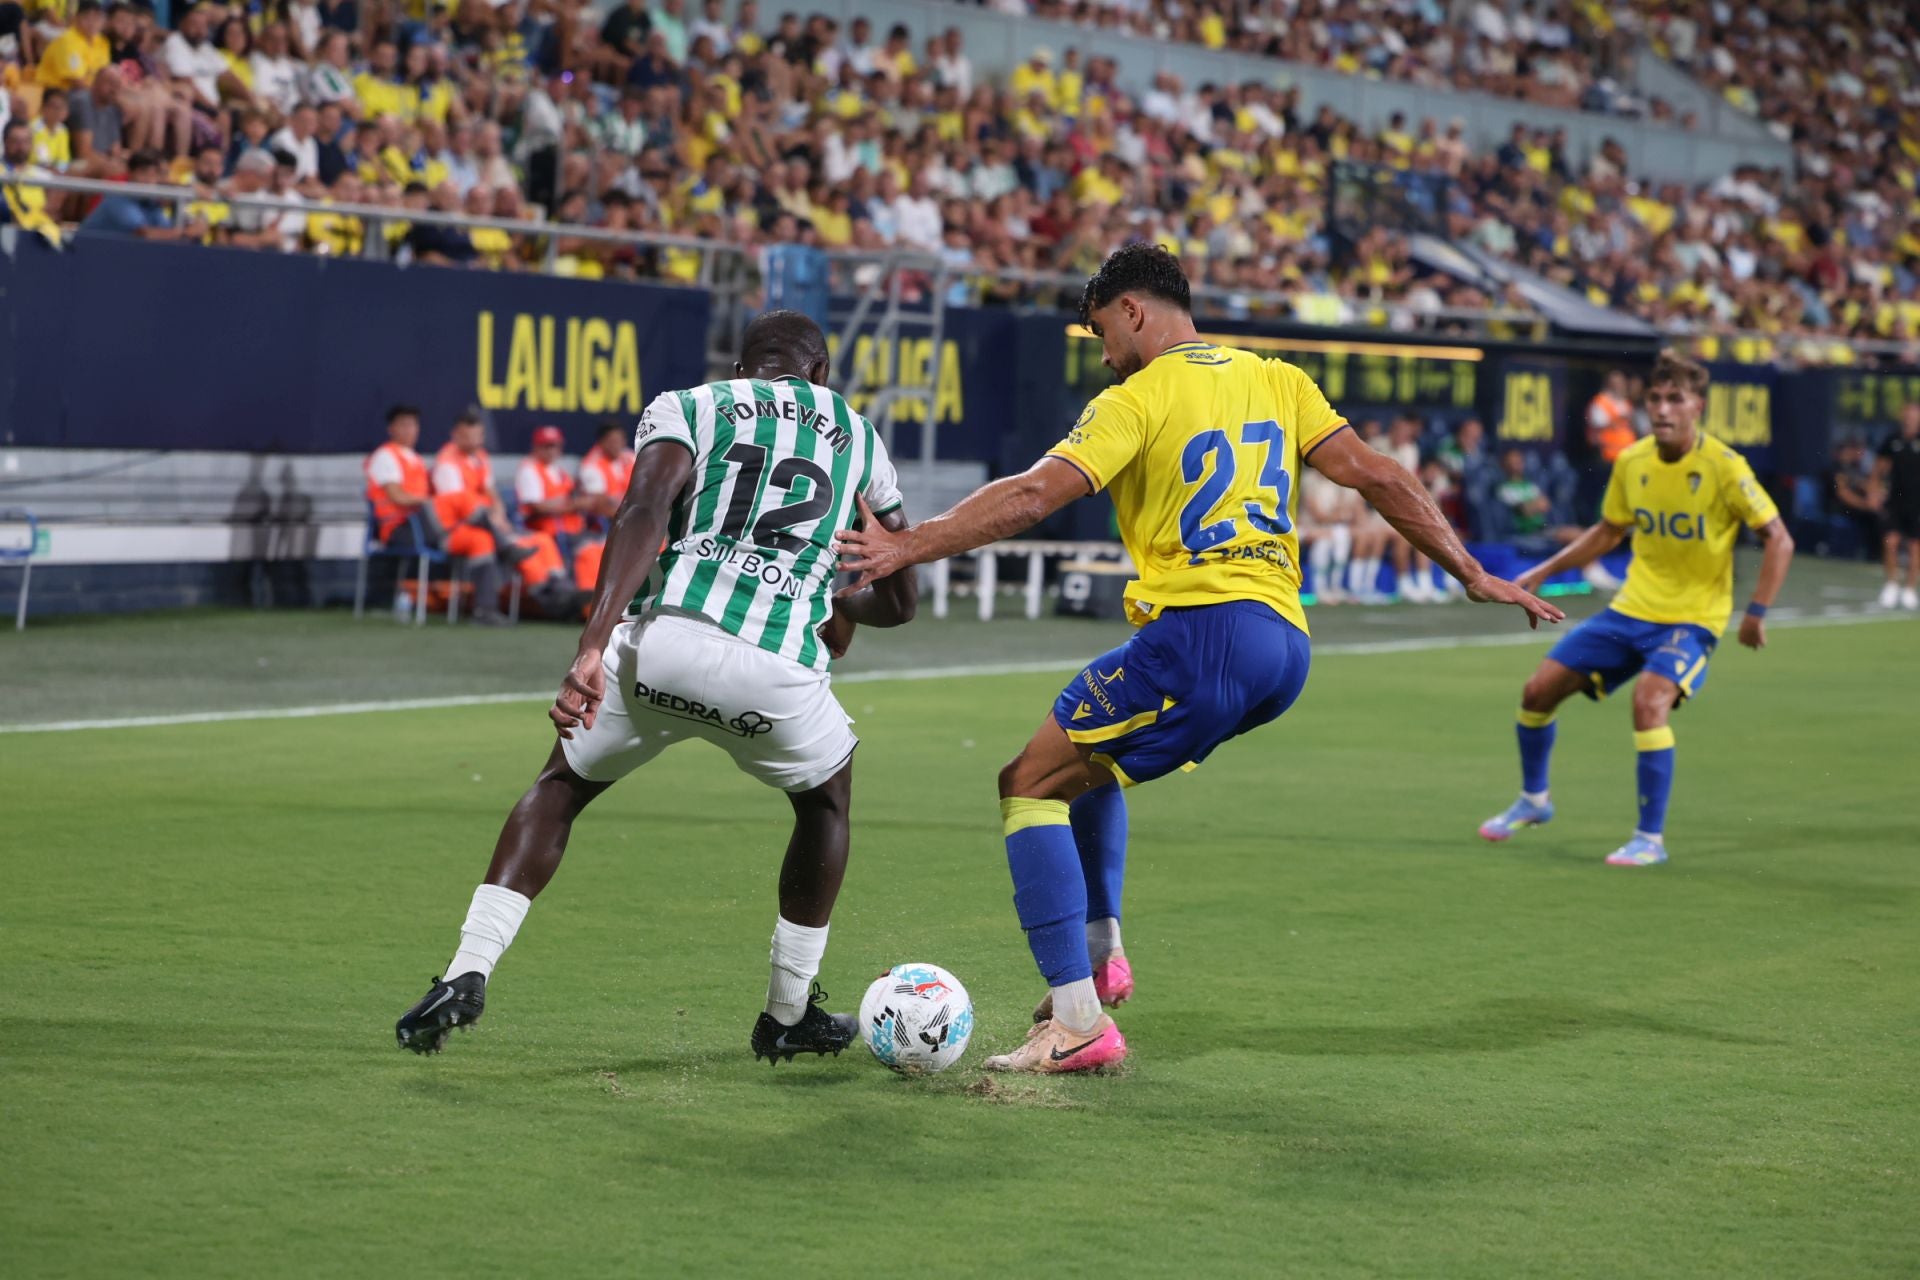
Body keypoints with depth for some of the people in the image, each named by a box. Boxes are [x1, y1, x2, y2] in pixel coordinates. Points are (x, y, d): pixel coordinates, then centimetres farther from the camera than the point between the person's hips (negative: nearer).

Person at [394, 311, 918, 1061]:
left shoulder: (688, 407, 20)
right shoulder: (859, 438, 28)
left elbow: (644, 513, -3)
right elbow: (900, 602, 34)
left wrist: (593, 648, -13)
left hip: (661, 640, 0)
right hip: (777, 667, 0)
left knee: (560, 786, 26)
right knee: (827, 796, 33)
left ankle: (468, 972, 9)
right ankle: (789, 1015, 37)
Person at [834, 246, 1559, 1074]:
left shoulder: (1136, 402, -2)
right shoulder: (1277, 382, 16)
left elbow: (1033, 495, -13)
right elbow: (1377, 478, 11)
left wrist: (905, 547, -11)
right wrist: (1471, 573, 15)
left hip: (1200, 633, -8)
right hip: (1285, 647, 8)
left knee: (1031, 783, 1)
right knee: (1083, 754, 30)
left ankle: (1078, 1022, -11)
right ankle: (1100, 953, 23)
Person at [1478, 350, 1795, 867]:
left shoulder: (1723, 467, -16)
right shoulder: (1631, 462, -1)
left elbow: (1778, 540, -13)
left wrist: (1757, 612, -20)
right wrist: (1544, 571, 11)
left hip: (1693, 617, -6)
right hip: (1632, 607, 6)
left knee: (1649, 699, -31)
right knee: (1539, 689, 2)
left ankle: (1651, 838, -18)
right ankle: (1533, 799, 28)